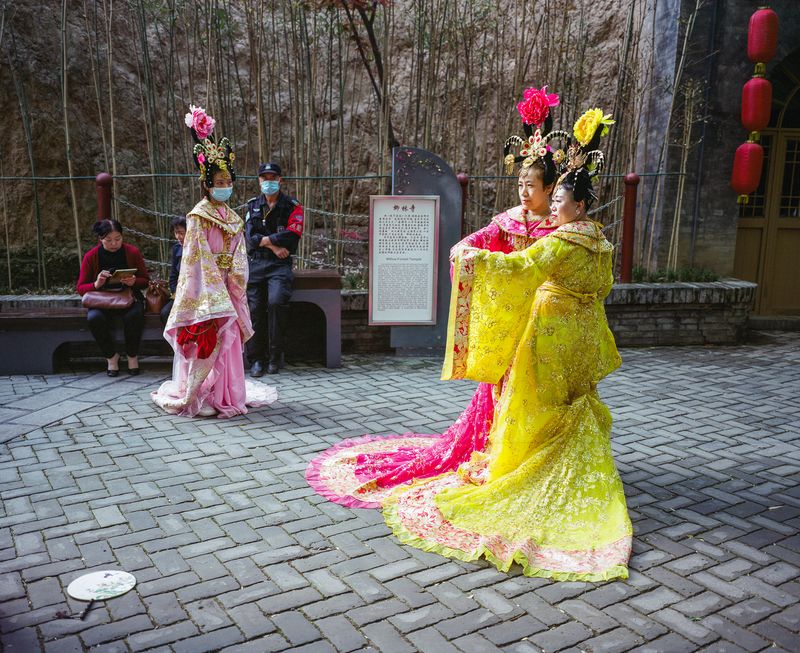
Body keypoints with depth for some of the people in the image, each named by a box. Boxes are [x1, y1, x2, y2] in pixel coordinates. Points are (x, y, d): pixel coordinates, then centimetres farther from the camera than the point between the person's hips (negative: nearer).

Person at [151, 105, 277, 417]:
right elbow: (199, 253, -12)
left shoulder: (232, 216, 13)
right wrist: (215, 280, -16)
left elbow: (238, 253, 11)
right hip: (205, 283, -6)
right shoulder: (199, 215, -7)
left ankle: (225, 391, 19)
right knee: (209, 337, -6)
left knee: (227, 336, 9)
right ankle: (199, 395, 3)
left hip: (226, 285, 7)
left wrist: (235, 276, -3)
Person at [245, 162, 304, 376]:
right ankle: (256, 359, 4)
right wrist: (274, 245, -8)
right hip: (255, 263, 3)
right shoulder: (252, 205, 16)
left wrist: (263, 240, -6)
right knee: (254, 309, -5)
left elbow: (292, 235, -9)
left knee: (276, 302, -25)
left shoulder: (292, 206, 6)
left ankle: (275, 355, -11)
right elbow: (250, 236, 4)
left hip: (280, 264, -3)